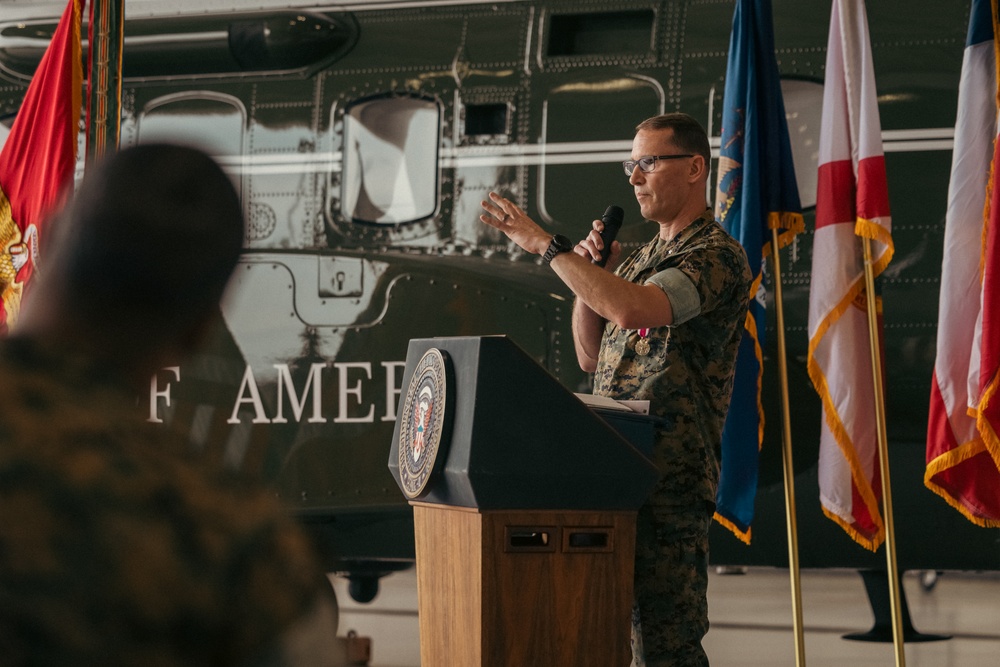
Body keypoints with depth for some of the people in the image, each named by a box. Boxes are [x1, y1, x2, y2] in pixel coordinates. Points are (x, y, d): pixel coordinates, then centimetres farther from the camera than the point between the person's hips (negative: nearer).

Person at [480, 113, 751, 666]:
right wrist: (587, 271, 8)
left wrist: (546, 245, -19)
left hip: (671, 479, -9)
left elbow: (632, 310, -25)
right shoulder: (639, 259, 21)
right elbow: (590, 356, 23)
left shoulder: (718, 256, -9)